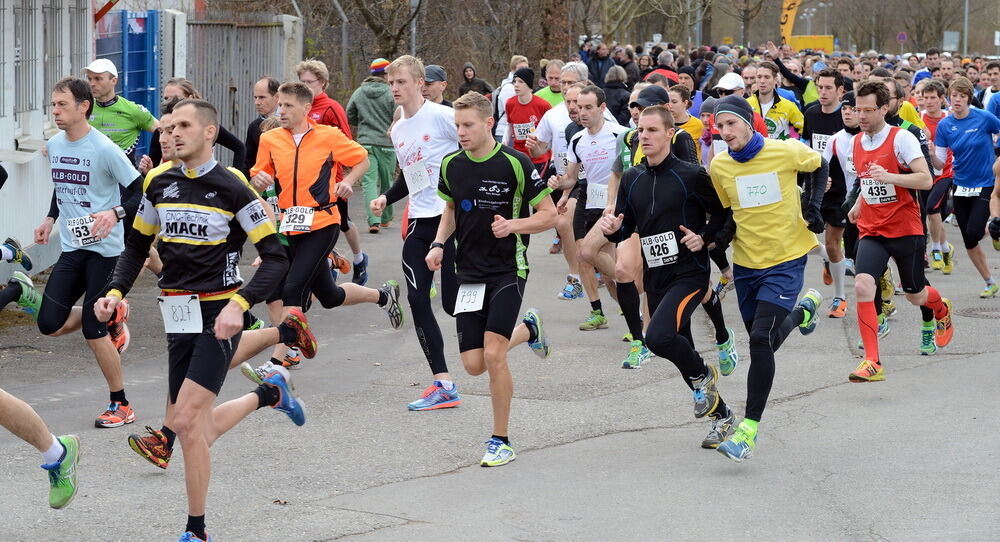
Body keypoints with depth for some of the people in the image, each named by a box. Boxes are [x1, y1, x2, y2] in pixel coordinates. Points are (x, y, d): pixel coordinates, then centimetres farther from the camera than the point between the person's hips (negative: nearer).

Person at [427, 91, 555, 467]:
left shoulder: (515, 164, -12)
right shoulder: (451, 165, 3)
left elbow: (549, 215, -6)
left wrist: (513, 225, -23)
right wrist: (439, 244, 3)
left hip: (508, 270, -5)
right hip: (469, 273, 5)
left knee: (493, 354, -18)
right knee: (474, 364, 1)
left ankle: (501, 441, -1)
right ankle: (527, 329, 33)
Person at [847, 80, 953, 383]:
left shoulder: (901, 139, -13)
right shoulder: (857, 142, 6)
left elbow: (926, 180, -21)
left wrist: (888, 177, -31)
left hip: (906, 229, -4)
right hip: (871, 230, 4)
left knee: (915, 295, 12)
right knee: (862, 285, -21)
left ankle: (941, 310, 52)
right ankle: (872, 363, -21)